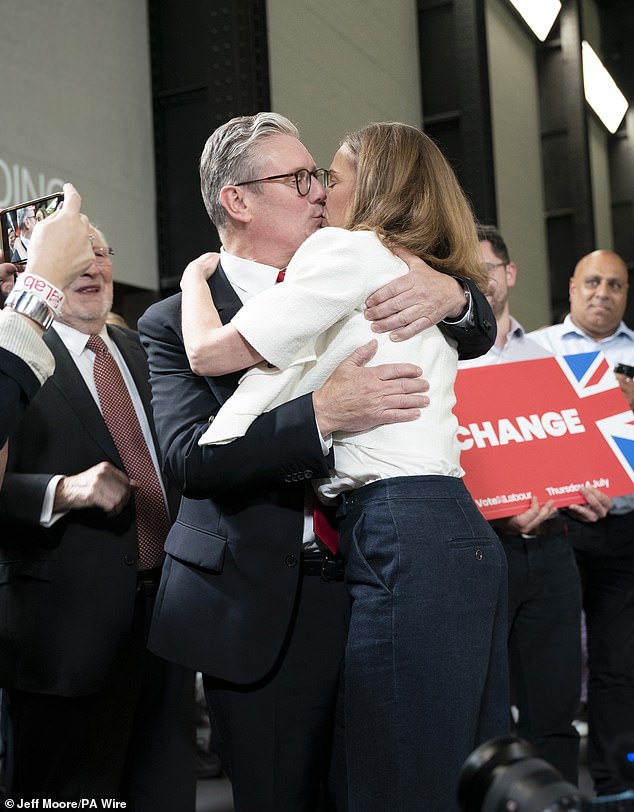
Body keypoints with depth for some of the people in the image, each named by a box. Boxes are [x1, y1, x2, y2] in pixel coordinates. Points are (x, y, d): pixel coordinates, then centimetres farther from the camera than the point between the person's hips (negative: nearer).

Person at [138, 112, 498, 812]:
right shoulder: (174, 323, -3)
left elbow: (478, 336, 14)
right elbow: (190, 456, -18)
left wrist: (449, 293, -9)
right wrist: (323, 413, -28)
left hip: (355, 589, 3)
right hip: (259, 614, -3)